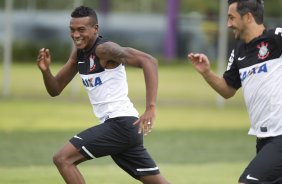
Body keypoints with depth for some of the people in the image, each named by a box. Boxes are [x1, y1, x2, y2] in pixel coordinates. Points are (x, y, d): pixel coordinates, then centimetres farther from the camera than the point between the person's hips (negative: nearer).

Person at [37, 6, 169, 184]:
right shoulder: (78, 54, 12)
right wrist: (45, 70, -4)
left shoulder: (104, 49, -15)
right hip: (121, 125, 9)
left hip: (121, 124, -9)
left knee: (63, 159, -10)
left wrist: (151, 108, -34)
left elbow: (149, 61, -27)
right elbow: (55, 89, 19)